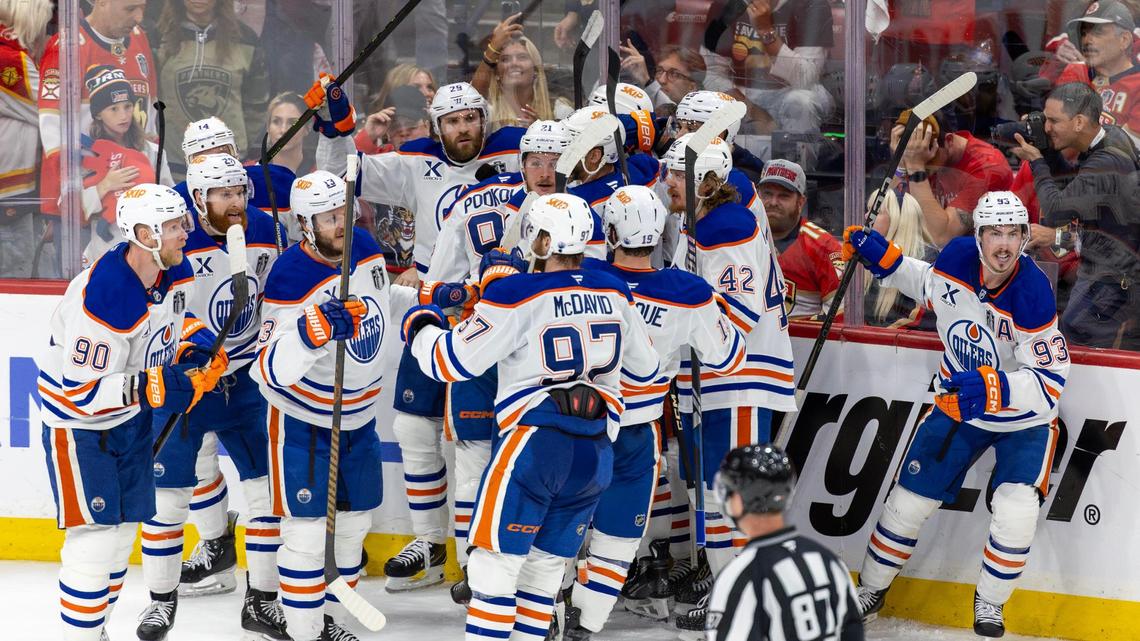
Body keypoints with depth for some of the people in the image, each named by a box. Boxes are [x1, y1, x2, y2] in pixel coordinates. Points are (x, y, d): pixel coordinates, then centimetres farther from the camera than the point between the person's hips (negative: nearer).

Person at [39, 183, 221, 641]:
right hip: (77, 420, -8)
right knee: (95, 535, -11)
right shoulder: (101, 299, -33)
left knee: (125, 527, 13)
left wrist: (194, 352, -6)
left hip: (129, 415, 8)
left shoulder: (176, 272, -8)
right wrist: (151, 387, -39)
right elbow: (79, 390, -31)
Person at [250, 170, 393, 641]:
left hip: (358, 416, 7)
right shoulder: (290, 279, -27)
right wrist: (311, 332, -48)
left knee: (354, 524, 15)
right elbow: (272, 372, -33)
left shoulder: (365, 249, -5)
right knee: (307, 532, -8)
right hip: (303, 420, -7)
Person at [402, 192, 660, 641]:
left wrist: (420, 327, 14)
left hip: (535, 446, -5)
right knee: (545, 569, 13)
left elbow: (451, 363, -6)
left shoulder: (515, 294, -10)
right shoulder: (614, 293, 6)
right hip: (597, 453, 6)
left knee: (496, 565, 0)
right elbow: (643, 370, 19)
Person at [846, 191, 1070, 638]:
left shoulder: (1032, 292, -30)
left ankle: (989, 603, 5)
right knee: (910, 498, 5)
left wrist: (991, 388, -43)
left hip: (1024, 414, -4)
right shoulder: (957, 258, -16)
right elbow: (929, 284, 12)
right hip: (959, 402, 4)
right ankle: (871, 589, 28)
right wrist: (882, 258, 0)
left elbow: (1050, 380, -30)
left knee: (1016, 511, -21)